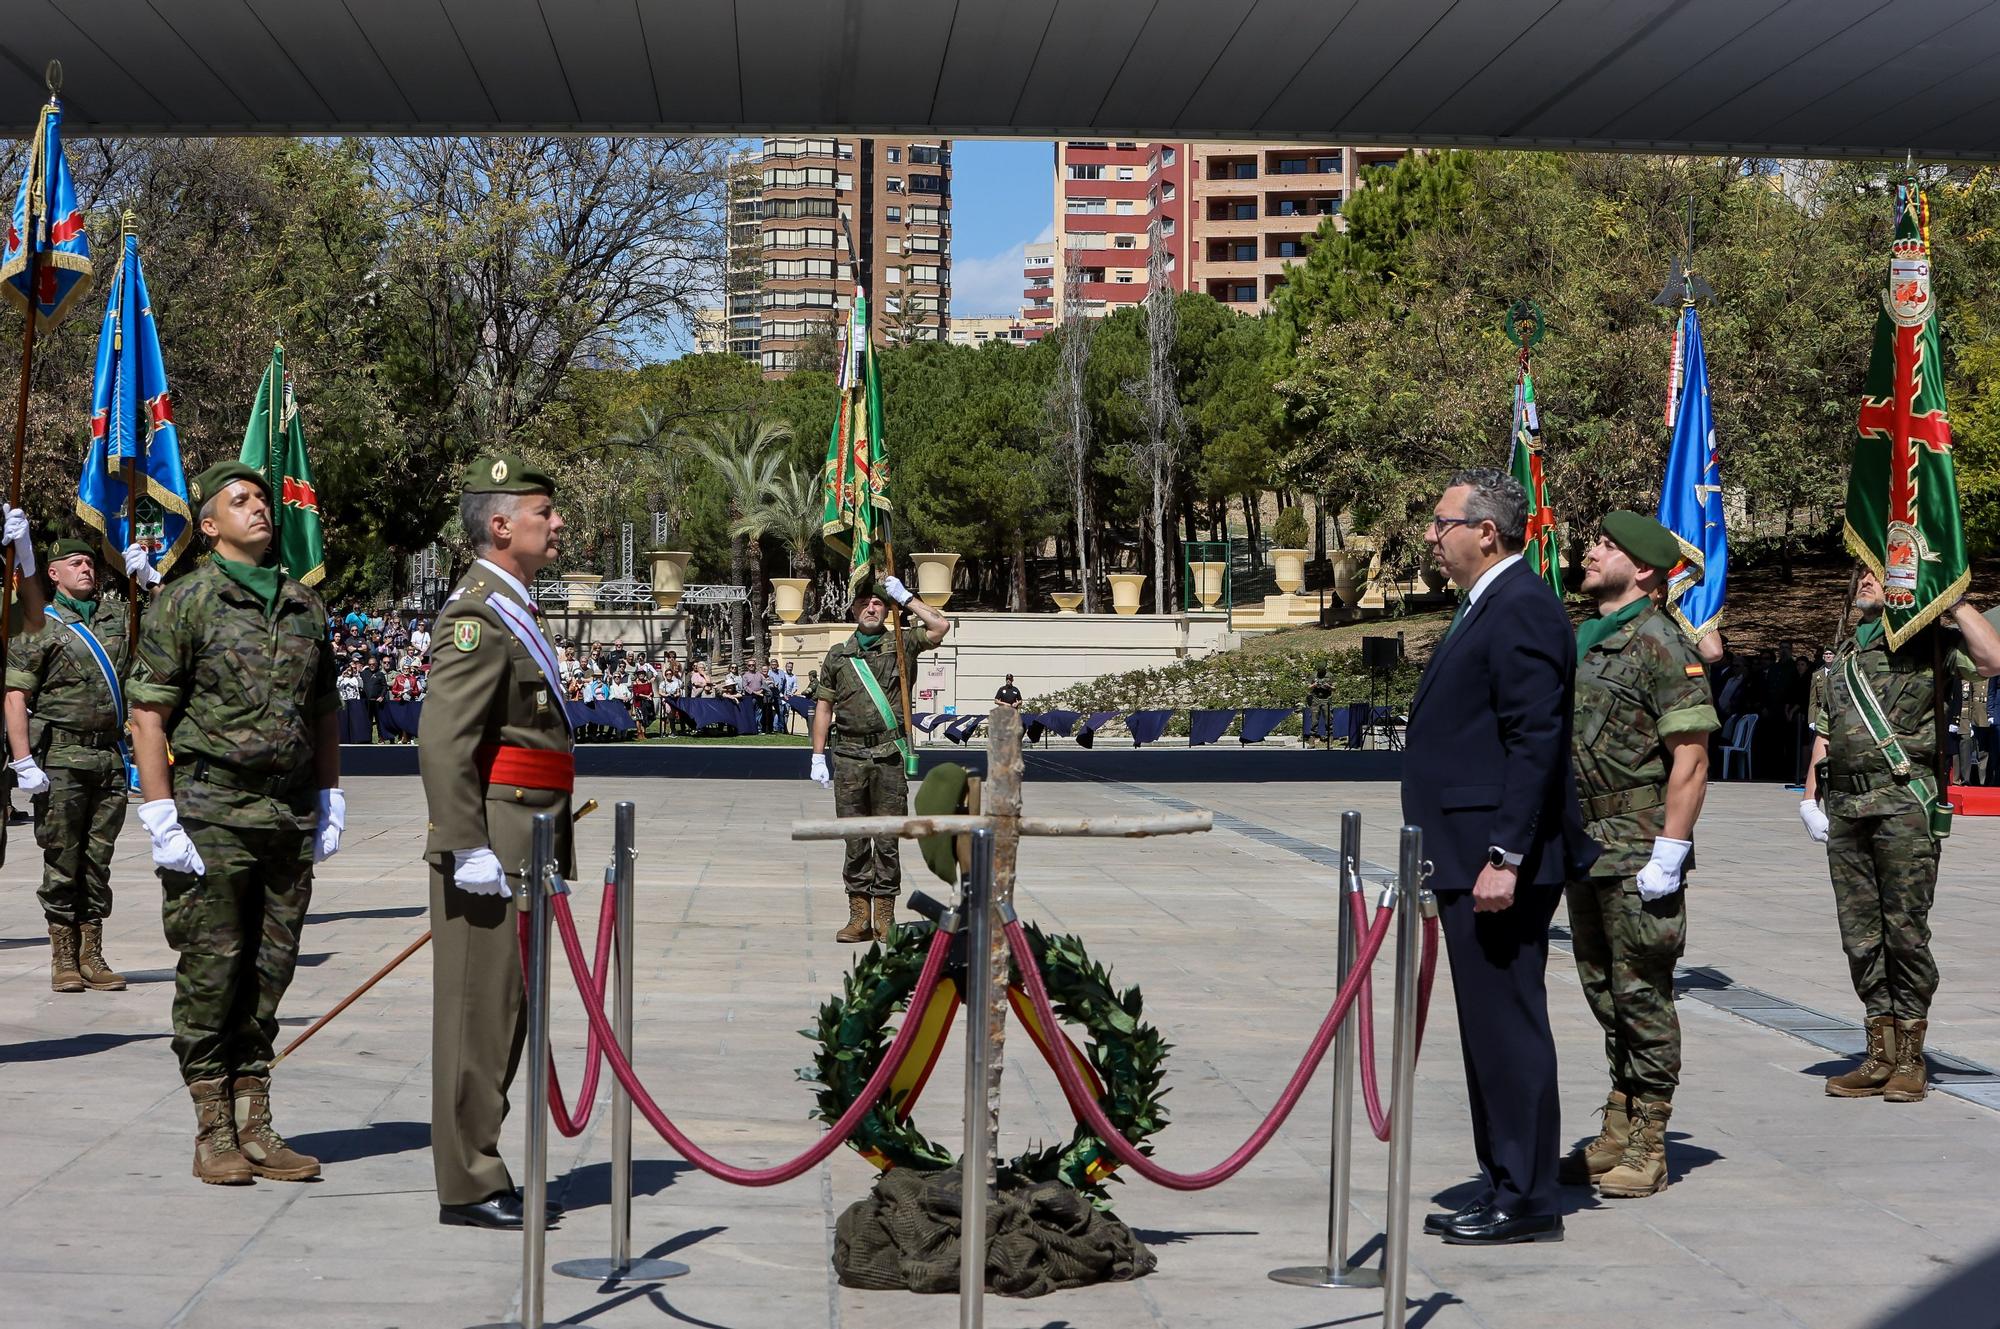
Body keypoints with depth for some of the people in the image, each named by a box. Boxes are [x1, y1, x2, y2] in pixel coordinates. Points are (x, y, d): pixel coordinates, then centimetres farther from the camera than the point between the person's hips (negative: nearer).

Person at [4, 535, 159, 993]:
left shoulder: (118, 620, 14)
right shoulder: (41, 628, 1)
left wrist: (148, 577, 13)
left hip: (111, 759, 4)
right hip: (61, 761, -4)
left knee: (98, 861, 7)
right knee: (62, 861, -1)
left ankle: (92, 956, 12)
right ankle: (63, 959, 5)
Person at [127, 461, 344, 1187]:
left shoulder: (304, 605, 13)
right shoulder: (185, 602, -4)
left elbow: (325, 712, 21)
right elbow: (148, 715, -7)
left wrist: (330, 801, 14)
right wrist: (161, 819, -13)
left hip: (291, 823, 5)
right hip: (212, 819, -5)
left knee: (268, 976, 8)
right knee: (211, 975, -1)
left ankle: (255, 1127, 15)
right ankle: (213, 1134, 7)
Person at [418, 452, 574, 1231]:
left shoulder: (514, 612, 20)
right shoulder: (477, 616, -13)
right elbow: (442, 742, -21)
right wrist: (469, 850, -24)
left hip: (523, 848, 10)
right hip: (492, 847, -10)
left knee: (504, 1010, 14)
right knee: (481, 1011, -6)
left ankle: (478, 1170, 22)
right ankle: (470, 1188, -1)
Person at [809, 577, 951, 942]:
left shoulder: (901, 645, 7)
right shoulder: (837, 655, 13)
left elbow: (940, 627, -9)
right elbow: (823, 707, 13)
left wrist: (905, 596, -3)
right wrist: (818, 757, 7)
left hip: (889, 755, -2)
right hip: (848, 757, 2)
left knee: (887, 839, 1)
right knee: (854, 839, 3)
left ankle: (885, 918, 6)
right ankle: (859, 916, 6)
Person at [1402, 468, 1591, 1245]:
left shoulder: (1522, 609, -14)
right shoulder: (1488, 608, 18)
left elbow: (1536, 742, -21)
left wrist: (1506, 858, -25)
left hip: (1500, 865, -11)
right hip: (1468, 860, 11)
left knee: (1508, 1028, -5)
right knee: (1489, 1031, 14)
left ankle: (1527, 1202, 1)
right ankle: (1505, 1188, 22)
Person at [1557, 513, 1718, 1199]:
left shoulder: (1663, 645, -11)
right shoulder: (1577, 642, 15)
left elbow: (1690, 758, -15)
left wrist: (1668, 855, -19)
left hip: (1638, 852, -8)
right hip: (1583, 850, 8)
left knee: (1643, 996, -3)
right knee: (1605, 994, 12)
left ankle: (1646, 1148, 3)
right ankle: (1617, 1135, 20)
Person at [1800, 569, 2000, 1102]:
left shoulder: (1928, 641, 3)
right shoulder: (1842, 657, 21)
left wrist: (1953, 599, -9)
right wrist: (1809, 798, 14)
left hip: (1904, 803, -6)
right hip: (1845, 807, 6)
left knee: (1905, 932, -4)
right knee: (1859, 934, 5)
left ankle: (1910, 1060, 3)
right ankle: (1881, 1055, 12)